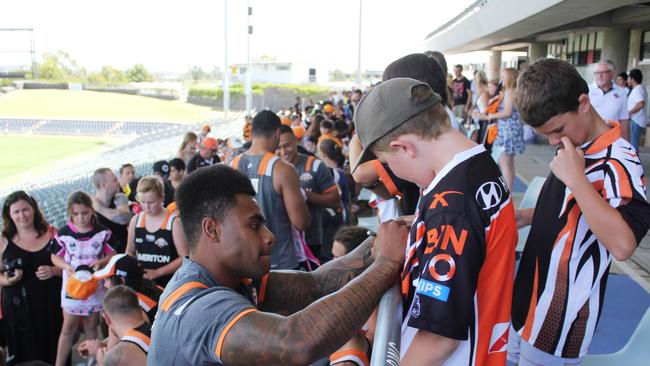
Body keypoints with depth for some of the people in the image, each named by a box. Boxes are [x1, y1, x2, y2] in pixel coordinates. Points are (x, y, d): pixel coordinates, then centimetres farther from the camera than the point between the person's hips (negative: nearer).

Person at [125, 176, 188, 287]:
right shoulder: (135, 220, 4)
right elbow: (130, 252, 16)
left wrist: (157, 272, -16)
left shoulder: (174, 222, -10)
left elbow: (185, 257, -12)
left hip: (168, 283, -4)